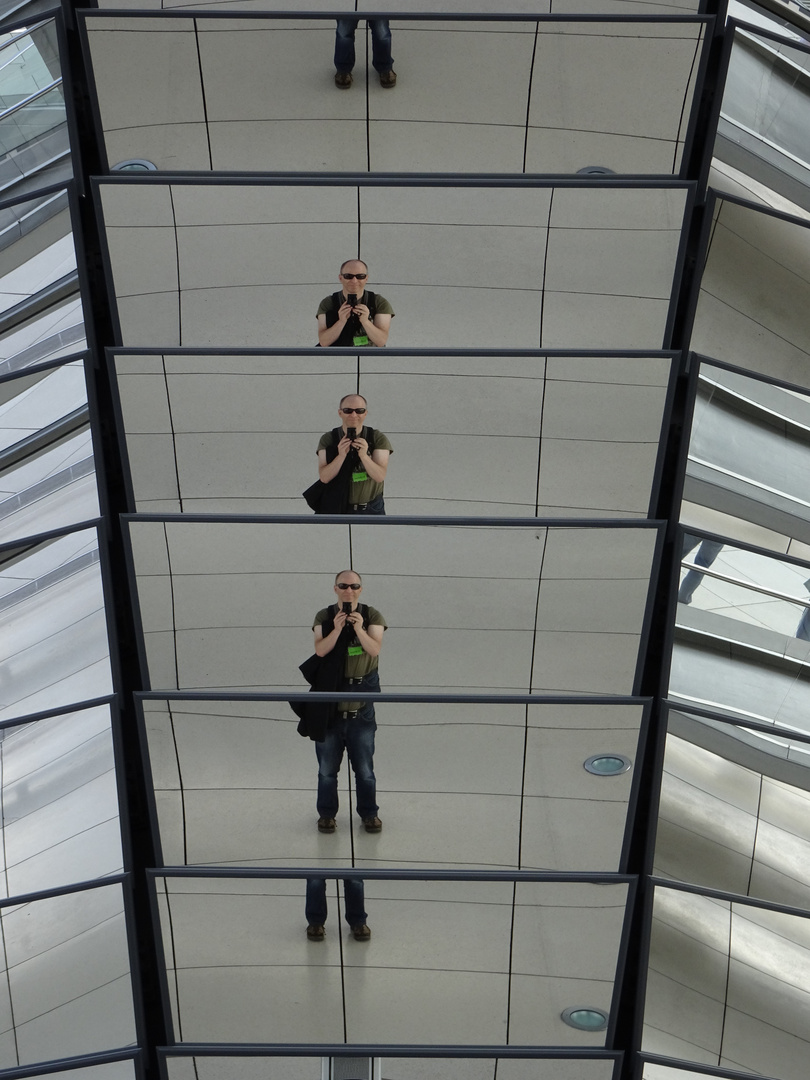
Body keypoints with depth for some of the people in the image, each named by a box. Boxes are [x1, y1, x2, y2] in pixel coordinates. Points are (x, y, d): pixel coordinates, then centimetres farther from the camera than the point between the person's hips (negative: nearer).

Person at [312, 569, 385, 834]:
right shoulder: (324, 617, 0)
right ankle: (326, 813, 20)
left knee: (364, 764, 6)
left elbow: (375, 649, -14)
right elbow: (320, 650, -12)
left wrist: (359, 629, -29)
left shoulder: (372, 616, -1)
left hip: (362, 695, -1)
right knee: (327, 765, 9)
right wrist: (337, 629, -26)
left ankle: (369, 813, 18)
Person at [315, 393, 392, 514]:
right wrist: (341, 455, -24)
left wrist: (364, 455, -26)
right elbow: (324, 478, -10)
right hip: (335, 509, 0)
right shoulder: (328, 439, -1)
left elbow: (380, 476, -11)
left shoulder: (378, 439, -2)